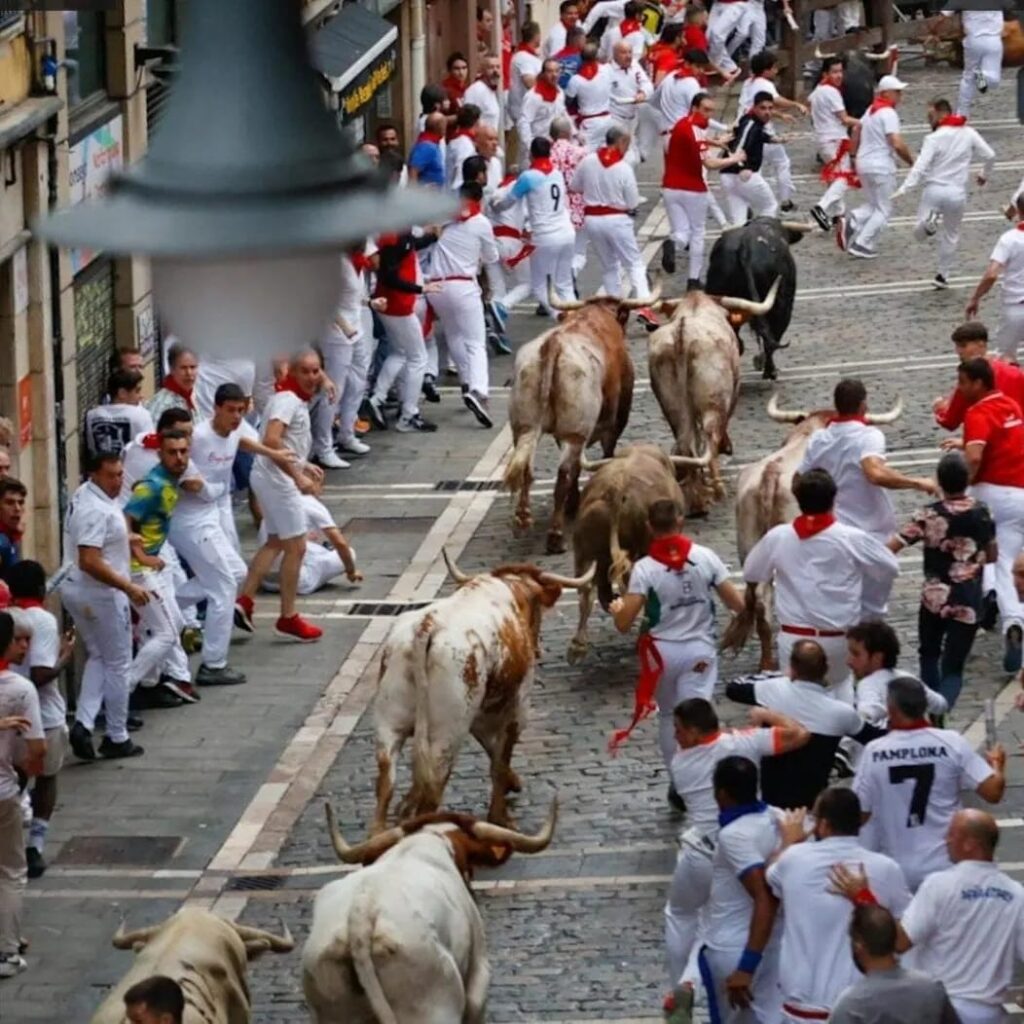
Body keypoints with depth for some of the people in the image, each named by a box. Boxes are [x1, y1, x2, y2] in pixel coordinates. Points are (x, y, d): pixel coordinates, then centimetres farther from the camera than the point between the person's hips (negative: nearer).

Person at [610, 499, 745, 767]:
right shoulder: (706, 557, -8)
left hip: (662, 652, 0)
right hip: (699, 649, 0)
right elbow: (737, 604, -5)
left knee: (668, 717, 21)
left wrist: (616, 608, 9)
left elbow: (624, 624, -13)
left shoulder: (645, 568, -13)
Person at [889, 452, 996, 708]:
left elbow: (889, 549, -13)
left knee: (929, 655, 26)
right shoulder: (982, 512, -3)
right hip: (969, 603, 1)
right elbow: (991, 556, 10)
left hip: (934, 598, -1)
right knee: (953, 669, 2)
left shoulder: (928, 516, -12)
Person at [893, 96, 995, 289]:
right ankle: (943, 275, 23)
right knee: (951, 236, 21)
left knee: (919, 234, 3)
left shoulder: (934, 138, -9)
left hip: (934, 189, -3)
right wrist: (985, 175, 28)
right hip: (957, 193, 3)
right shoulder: (969, 134, 4)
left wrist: (903, 189, -21)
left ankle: (929, 222, -30)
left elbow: (920, 166, -17)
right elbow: (990, 155, 8)